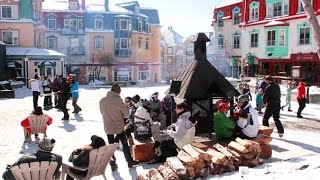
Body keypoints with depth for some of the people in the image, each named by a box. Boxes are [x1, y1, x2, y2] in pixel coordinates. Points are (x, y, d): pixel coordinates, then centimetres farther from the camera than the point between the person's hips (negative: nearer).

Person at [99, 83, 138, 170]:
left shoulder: (102, 100, -7)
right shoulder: (118, 100, -20)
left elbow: (102, 112, 8)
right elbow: (126, 113, -11)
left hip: (108, 128, 3)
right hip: (119, 126, -3)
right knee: (125, 144, 15)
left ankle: (113, 164, 23)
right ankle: (130, 161, 26)